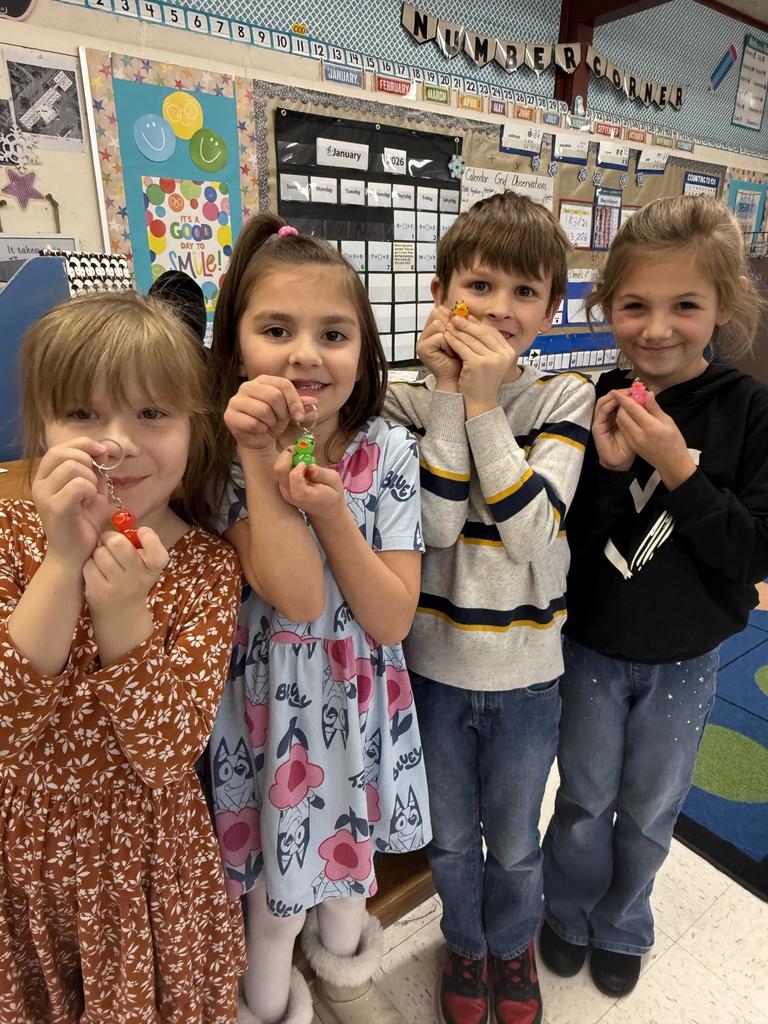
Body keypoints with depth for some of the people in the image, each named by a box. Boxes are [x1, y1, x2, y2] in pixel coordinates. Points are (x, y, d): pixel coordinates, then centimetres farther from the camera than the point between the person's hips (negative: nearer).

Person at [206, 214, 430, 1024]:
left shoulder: (387, 451, -13)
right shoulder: (229, 454, -16)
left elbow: (392, 619, -15)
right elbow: (298, 600, -28)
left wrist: (332, 511, -28)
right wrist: (259, 458, -32)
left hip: (358, 696, 3)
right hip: (270, 697, -2)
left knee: (349, 850, 25)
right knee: (277, 872, 18)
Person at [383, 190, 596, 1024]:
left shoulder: (564, 400, -10)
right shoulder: (413, 402, -9)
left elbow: (533, 530, -23)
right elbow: (435, 528, -21)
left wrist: (485, 406, -26)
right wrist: (448, 397, -24)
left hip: (525, 673, 0)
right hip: (433, 666, 1)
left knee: (515, 845, 23)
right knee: (451, 839, 24)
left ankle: (512, 941, 56)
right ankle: (464, 940, 55)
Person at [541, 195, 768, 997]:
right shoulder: (592, 410, -13)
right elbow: (558, 542, -13)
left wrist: (680, 468, -28)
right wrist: (609, 472, -28)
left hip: (686, 659, 1)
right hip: (590, 646, 0)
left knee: (650, 813, 21)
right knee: (585, 800, 20)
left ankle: (622, 926, 50)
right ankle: (569, 913, 49)